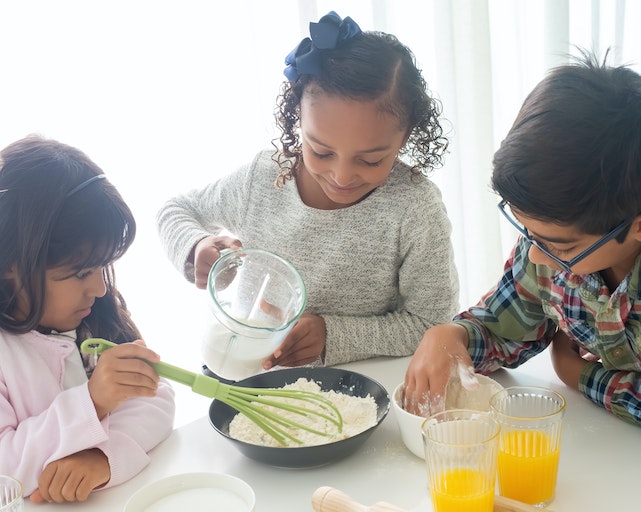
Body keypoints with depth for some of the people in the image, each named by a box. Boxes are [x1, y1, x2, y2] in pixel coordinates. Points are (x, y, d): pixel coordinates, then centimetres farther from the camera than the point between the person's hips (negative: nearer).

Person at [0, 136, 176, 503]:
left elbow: (155, 401, -4)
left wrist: (106, 453, -21)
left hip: (117, 496, 3)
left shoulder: (96, 316, 2)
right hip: (30, 506, -3)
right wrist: (91, 402, -28)